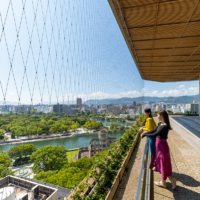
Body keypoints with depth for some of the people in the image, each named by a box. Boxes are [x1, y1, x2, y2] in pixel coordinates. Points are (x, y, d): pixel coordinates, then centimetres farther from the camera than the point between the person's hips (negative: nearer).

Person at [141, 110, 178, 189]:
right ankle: (172, 179, 34)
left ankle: (163, 182, 28)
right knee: (159, 162, 20)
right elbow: (153, 130, 11)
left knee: (163, 164, 8)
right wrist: (145, 133, 2)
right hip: (159, 144, 9)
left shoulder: (165, 126, -24)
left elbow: (155, 134, -27)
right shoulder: (160, 124, 4)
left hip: (162, 146, -9)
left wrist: (145, 134, -17)